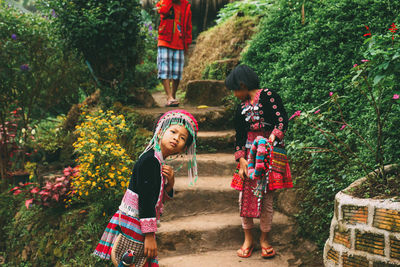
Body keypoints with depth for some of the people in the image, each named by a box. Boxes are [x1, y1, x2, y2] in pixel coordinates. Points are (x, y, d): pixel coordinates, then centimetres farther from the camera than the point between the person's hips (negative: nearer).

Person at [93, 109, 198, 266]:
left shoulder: (158, 162, 11)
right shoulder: (150, 160, -18)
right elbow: (145, 200, -22)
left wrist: (169, 184, -4)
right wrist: (149, 236, -21)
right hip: (133, 224, -9)